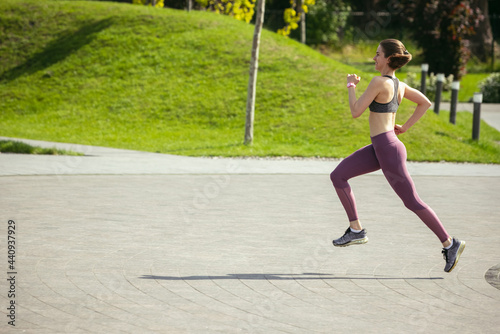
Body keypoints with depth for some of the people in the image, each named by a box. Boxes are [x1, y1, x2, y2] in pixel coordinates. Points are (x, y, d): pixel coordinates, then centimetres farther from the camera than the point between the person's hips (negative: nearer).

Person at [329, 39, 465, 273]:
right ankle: (356, 230, 10)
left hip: (388, 150, -9)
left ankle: (449, 243, 9)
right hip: (379, 148, 9)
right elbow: (425, 103, 19)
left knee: (412, 202, -1)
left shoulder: (379, 82, -17)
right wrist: (405, 127, 18)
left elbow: (356, 112, -15)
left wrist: (351, 86, 0)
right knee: (337, 176, 6)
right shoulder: (399, 85, 8)